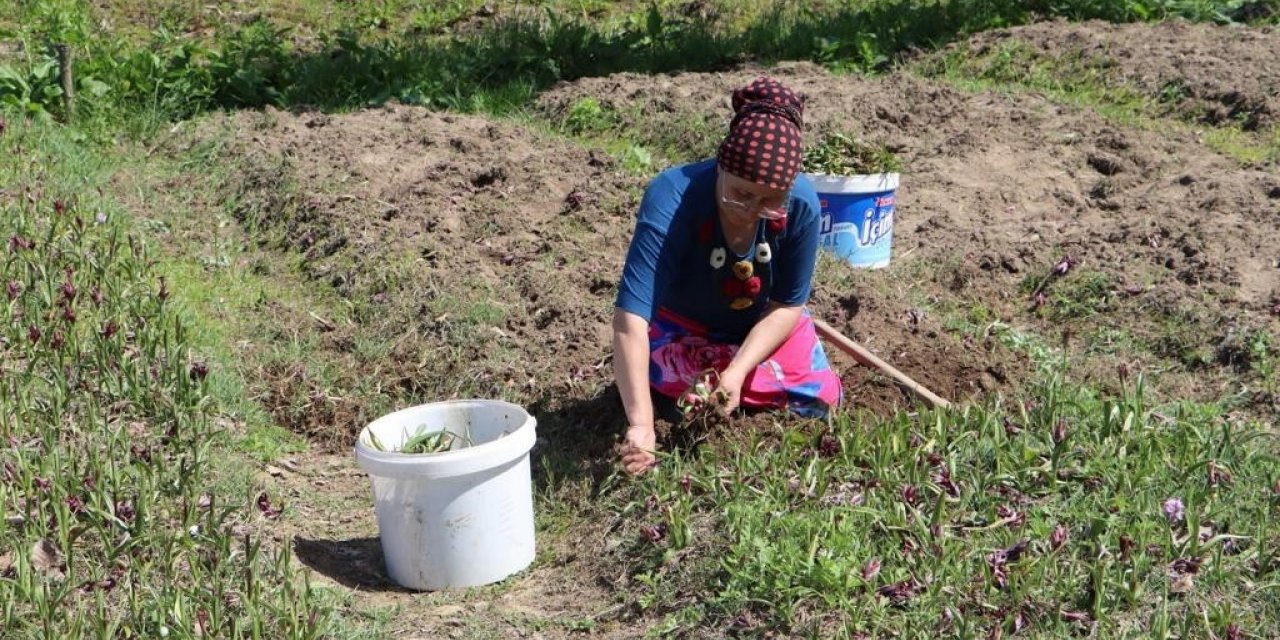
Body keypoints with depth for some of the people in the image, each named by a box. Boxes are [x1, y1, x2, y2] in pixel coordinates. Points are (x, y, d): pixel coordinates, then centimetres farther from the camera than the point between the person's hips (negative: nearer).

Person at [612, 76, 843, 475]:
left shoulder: (801, 205, -28)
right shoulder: (670, 201, -39)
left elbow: (788, 305, -16)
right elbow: (631, 317, -46)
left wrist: (738, 371, -32)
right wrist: (641, 427, -55)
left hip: (761, 325, 3)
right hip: (681, 326, -3)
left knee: (822, 397, -14)